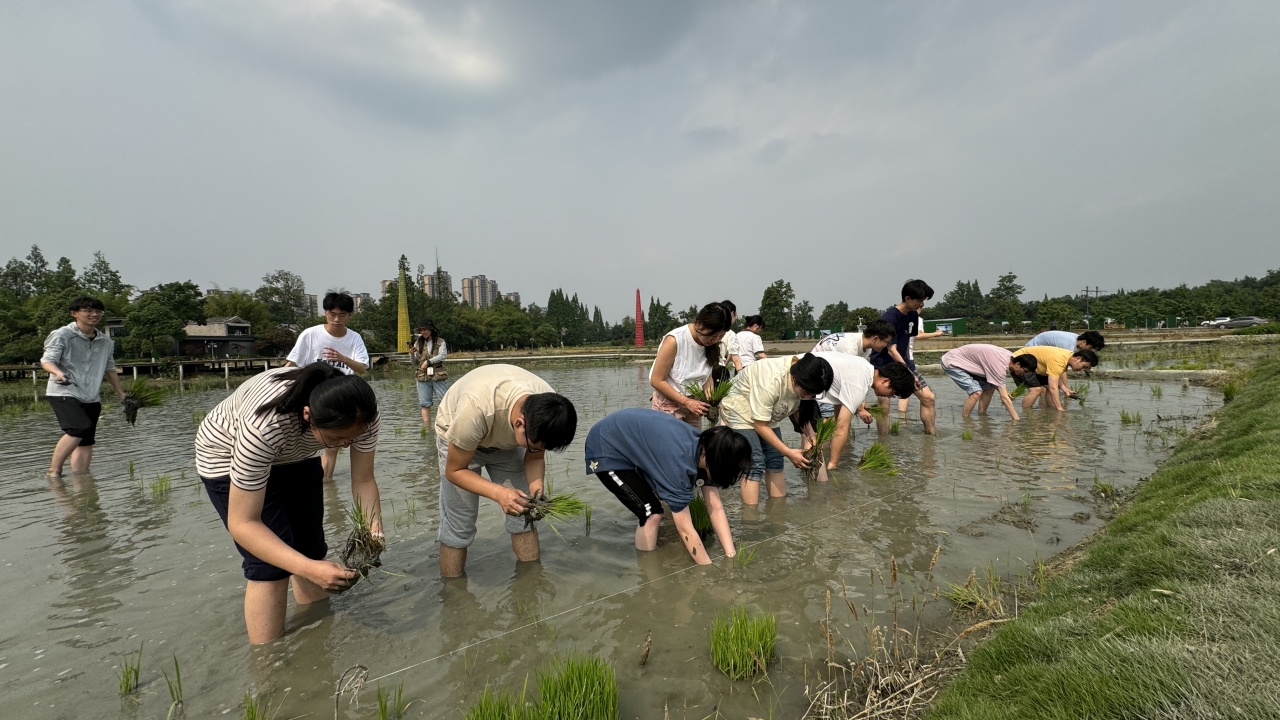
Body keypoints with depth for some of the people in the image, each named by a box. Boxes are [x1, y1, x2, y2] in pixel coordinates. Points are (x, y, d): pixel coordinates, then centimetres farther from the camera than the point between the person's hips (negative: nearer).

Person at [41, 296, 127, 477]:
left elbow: (110, 369, 23)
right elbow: (47, 360, -12)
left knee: (86, 442, 4)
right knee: (81, 428, -26)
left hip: (91, 398, 6)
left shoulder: (106, 342, 13)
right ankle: (53, 471, -11)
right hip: (64, 393, -6)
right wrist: (58, 372, -34)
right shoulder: (62, 335, -3)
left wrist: (121, 393, 25)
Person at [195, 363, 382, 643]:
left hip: (294, 457, 5)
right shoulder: (264, 426, -43)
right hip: (229, 458, -4)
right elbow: (242, 523, -36)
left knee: (311, 551, 4)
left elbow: (364, 480, -18)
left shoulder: (359, 413, -30)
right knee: (271, 564, -12)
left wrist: (374, 533, -35)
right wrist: (309, 569, -45)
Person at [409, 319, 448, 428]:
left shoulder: (440, 342, 4)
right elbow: (415, 363, 11)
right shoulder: (418, 343, 11)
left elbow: (442, 355, -10)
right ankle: (426, 428, 6)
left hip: (438, 376, -2)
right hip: (423, 377, 3)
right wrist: (412, 354, -9)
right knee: (425, 404, 3)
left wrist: (428, 361, -17)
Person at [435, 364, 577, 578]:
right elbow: (454, 471, -27)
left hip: (506, 438, 4)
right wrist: (498, 493, -41)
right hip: (456, 438, -3)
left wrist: (537, 491, -30)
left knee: (525, 511, -3)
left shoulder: (547, 410, -29)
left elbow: (535, 458, -10)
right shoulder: (476, 408, -43)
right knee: (459, 524, -6)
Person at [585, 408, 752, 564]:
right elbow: (685, 529, -29)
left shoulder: (706, 448, -11)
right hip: (606, 450, -8)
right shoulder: (679, 462, -36)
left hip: (634, 442, 8)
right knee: (652, 514, -13)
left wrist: (731, 557, -11)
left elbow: (716, 508, -6)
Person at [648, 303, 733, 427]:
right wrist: (686, 401, -21)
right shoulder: (674, 340, -22)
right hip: (669, 405, -5)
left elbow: (707, 376, 7)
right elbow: (657, 380, -17)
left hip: (693, 403, 5)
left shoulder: (711, 343, -5)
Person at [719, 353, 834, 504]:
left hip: (768, 415, 7)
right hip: (739, 411, -7)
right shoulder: (770, 382, -38)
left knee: (775, 462, 2)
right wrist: (788, 452, -27)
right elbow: (760, 425, -28)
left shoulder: (805, 384, -17)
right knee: (755, 464, -17)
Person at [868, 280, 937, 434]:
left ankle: (930, 435, 9)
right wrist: (909, 373, -31)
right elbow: (891, 350, -26)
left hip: (902, 362, 7)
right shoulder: (889, 318, -21)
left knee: (928, 397, -1)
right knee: (884, 405, -16)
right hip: (883, 365, -7)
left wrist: (908, 363, 15)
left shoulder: (913, 315, 3)